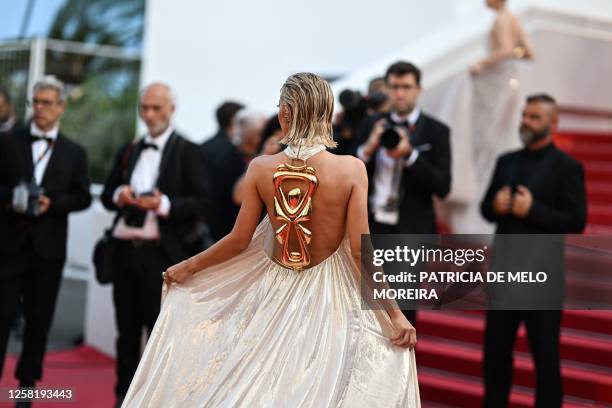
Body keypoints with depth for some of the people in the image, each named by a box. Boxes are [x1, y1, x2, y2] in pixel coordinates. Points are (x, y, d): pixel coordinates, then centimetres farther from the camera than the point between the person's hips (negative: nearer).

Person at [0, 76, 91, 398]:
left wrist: (52, 203, -13)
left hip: (48, 247, 1)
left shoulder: (75, 152, 7)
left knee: (39, 320, 8)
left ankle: (27, 383, 20)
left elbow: (83, 197, 3)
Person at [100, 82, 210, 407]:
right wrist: (119, 195, -6)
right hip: (125, 250, 5)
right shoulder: (128, 151, 17)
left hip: (162, 253, -5)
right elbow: (106, 195, 17)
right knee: (127, 328, 11)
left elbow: (202, 201, -7)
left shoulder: (187, 152, 0)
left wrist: (164, 204, -21)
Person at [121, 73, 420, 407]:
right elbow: (361, 250, -17)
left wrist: (188, 267, 14)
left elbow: (239, 240, -3)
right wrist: (396, 316, -10)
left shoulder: (261, 168, -10)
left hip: (274, 291, 2)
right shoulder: (351, 168, -16)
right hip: (328, 294, -2)